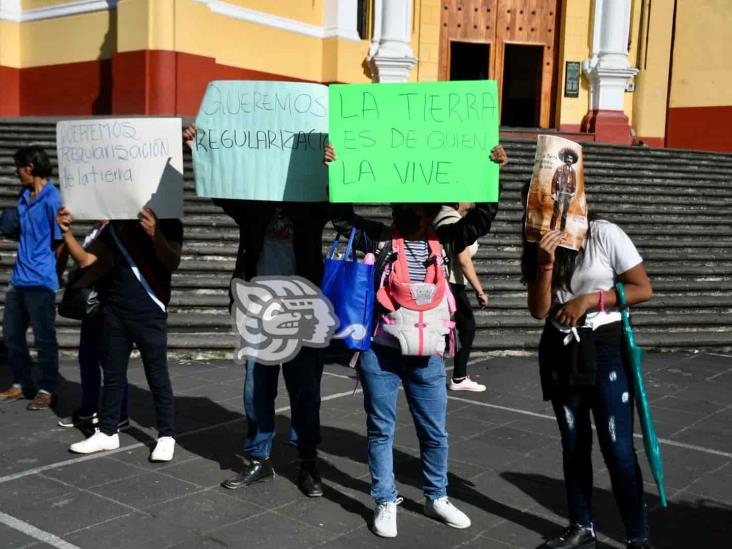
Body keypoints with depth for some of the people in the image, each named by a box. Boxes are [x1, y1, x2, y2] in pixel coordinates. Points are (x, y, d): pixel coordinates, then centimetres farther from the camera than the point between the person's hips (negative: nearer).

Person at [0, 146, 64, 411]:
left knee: (44, 338, 1)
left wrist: (56, 276, -9)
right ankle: (22, 384, 28)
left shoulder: (52, 199, -14)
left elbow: (60, 241, -12)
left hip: (41, 281, -9)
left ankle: (47, 390, 12)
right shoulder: (24, 197, 12)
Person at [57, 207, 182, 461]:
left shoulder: (168, 224, -3)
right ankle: (107, 432, 24)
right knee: (113, 375, 13)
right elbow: (85, 259, 8)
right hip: (114, 313, 5)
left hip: (150, 315, -5)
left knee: (157, 377, 2)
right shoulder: (114, 226, 11)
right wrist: (67, 232, -5)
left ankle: (166, 436, 11)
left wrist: (155, 234, -34)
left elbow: (172, 263, -18)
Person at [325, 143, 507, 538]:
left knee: (434, 431, 13)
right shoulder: (377, 238, -2)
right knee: (381, 430, 9)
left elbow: (481, 217, 6)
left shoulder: (442, 241, 4)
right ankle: (385, 502, 23)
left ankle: (435, 498, 32)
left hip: (426, 357, 3)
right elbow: (343, 214, -5)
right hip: (380, 353, -2)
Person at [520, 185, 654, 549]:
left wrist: (589, 299, -18)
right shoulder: (538, 247, 3)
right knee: (573, 445, 13)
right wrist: (546, 263, -17)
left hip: (605, 349, -5)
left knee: (617, 448, -5)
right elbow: (539, 310, -5)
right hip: (559, 351, 5)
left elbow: (643, 289, -11)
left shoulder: (604, 235, -12)